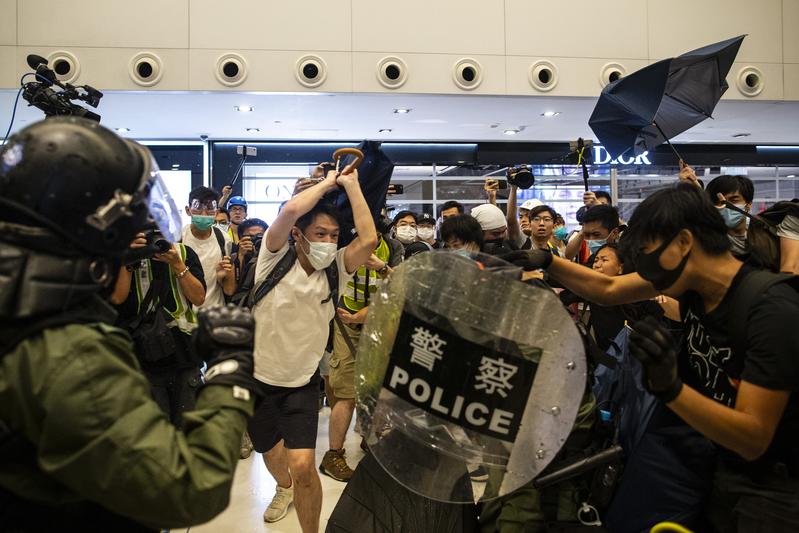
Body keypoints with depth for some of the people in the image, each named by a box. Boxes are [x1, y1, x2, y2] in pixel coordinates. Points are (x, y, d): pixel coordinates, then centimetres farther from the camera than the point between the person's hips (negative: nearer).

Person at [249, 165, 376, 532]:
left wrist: (350, 184, -17)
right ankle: (284, 488, 58)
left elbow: (369, 239, -25)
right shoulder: (275, 259, -14)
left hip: (302, 383, 0)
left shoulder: (336, 269, -9)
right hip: (257, 377, 1)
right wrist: (327, 182, -17)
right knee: (270, 451, 24)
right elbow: (289, 211, -31)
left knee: (303, 466, -15)